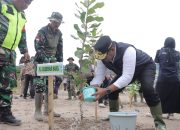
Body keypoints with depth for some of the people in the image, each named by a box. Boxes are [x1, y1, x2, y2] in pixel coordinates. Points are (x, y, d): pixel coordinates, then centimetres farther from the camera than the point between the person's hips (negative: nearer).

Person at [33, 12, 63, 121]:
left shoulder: (59, 33, 9)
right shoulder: (42, 31, -13)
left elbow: (60, 48, 15)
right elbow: (38, 47, -22)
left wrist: (60, 61, 8)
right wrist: (46, 60, -32)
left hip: (52, 61, 7)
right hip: (41, 61, -7)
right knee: (40, 86, -12)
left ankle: (47, 109, 14)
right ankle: (38, 111, -9)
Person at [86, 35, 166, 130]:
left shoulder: (127, 51, -45)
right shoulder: (102, 57, -24)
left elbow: (127, 77, -49)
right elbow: (98, 76, -18)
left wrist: (106, 90, -55)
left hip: (145, 66, -6)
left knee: (147, 88, -32)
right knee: (112, 89, -7)